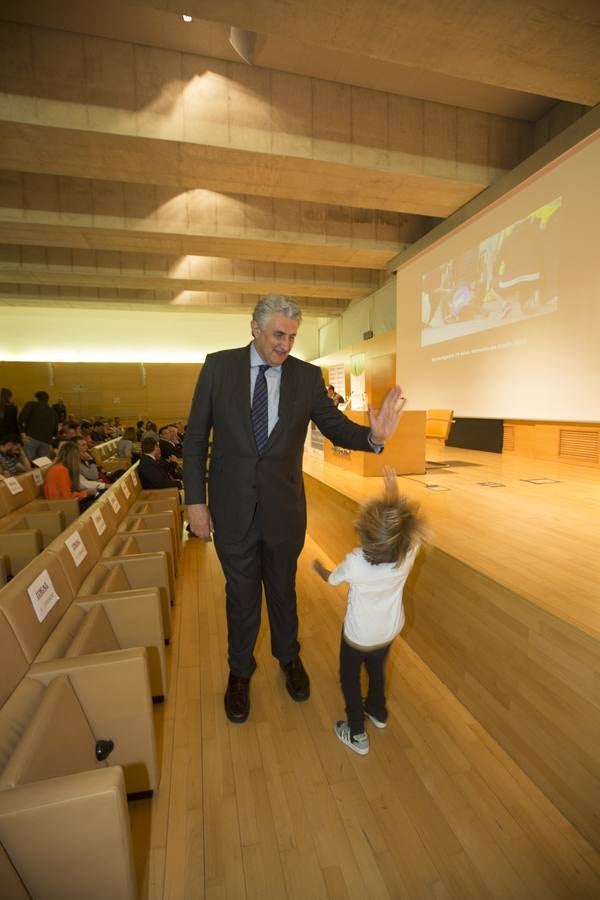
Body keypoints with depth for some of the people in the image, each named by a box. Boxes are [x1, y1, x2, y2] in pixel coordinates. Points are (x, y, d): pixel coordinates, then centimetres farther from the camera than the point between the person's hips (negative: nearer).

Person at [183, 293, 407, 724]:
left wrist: (374, 436, -25)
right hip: (232, 508, 0)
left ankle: (289, 658, 51)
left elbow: (337, 427, -3)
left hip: (284, 507, 1)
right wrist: (195, 500, -7)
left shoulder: (307, 376, -4)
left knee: (283, 588, 22)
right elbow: (196, 437, -4)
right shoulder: (219, 366, -6)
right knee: (241, 593, 18)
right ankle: (240, 672, 46)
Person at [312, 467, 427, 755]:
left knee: (349, 676, 24)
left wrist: (318, 567, 9)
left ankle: (357, 733, 38)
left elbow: (331, 579, -12)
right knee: (377, 668, 32)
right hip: (389, 631, 4)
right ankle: (378, 711, 55)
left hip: (359, 635, -4)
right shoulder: (409, 554, -31)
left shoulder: (355, 562, -37)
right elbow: (410, 520, -8)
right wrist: (393, 490, -4)